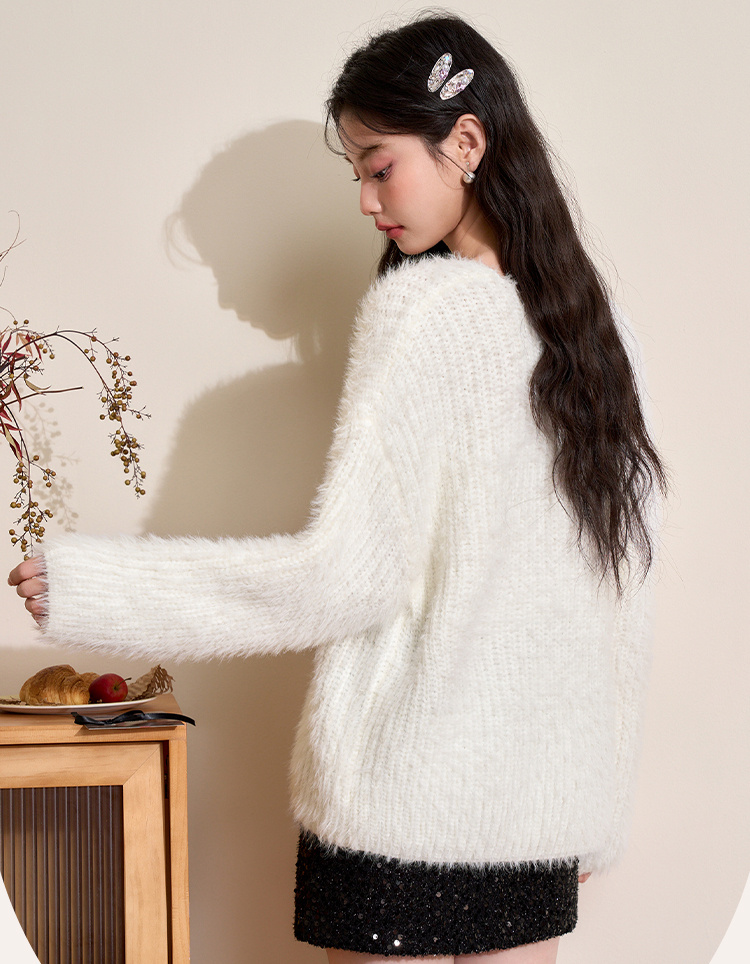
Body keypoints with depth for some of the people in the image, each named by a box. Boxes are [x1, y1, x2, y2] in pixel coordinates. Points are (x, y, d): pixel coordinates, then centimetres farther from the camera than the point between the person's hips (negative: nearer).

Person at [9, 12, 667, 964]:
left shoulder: (422, 308, -13)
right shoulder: (592, 323, 7)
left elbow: (348, 574, -18)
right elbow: (622, 591, 11)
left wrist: (84, 586, -14)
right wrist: (595, 813, 19)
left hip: (409, 791, -6)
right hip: (541, 803, 6)